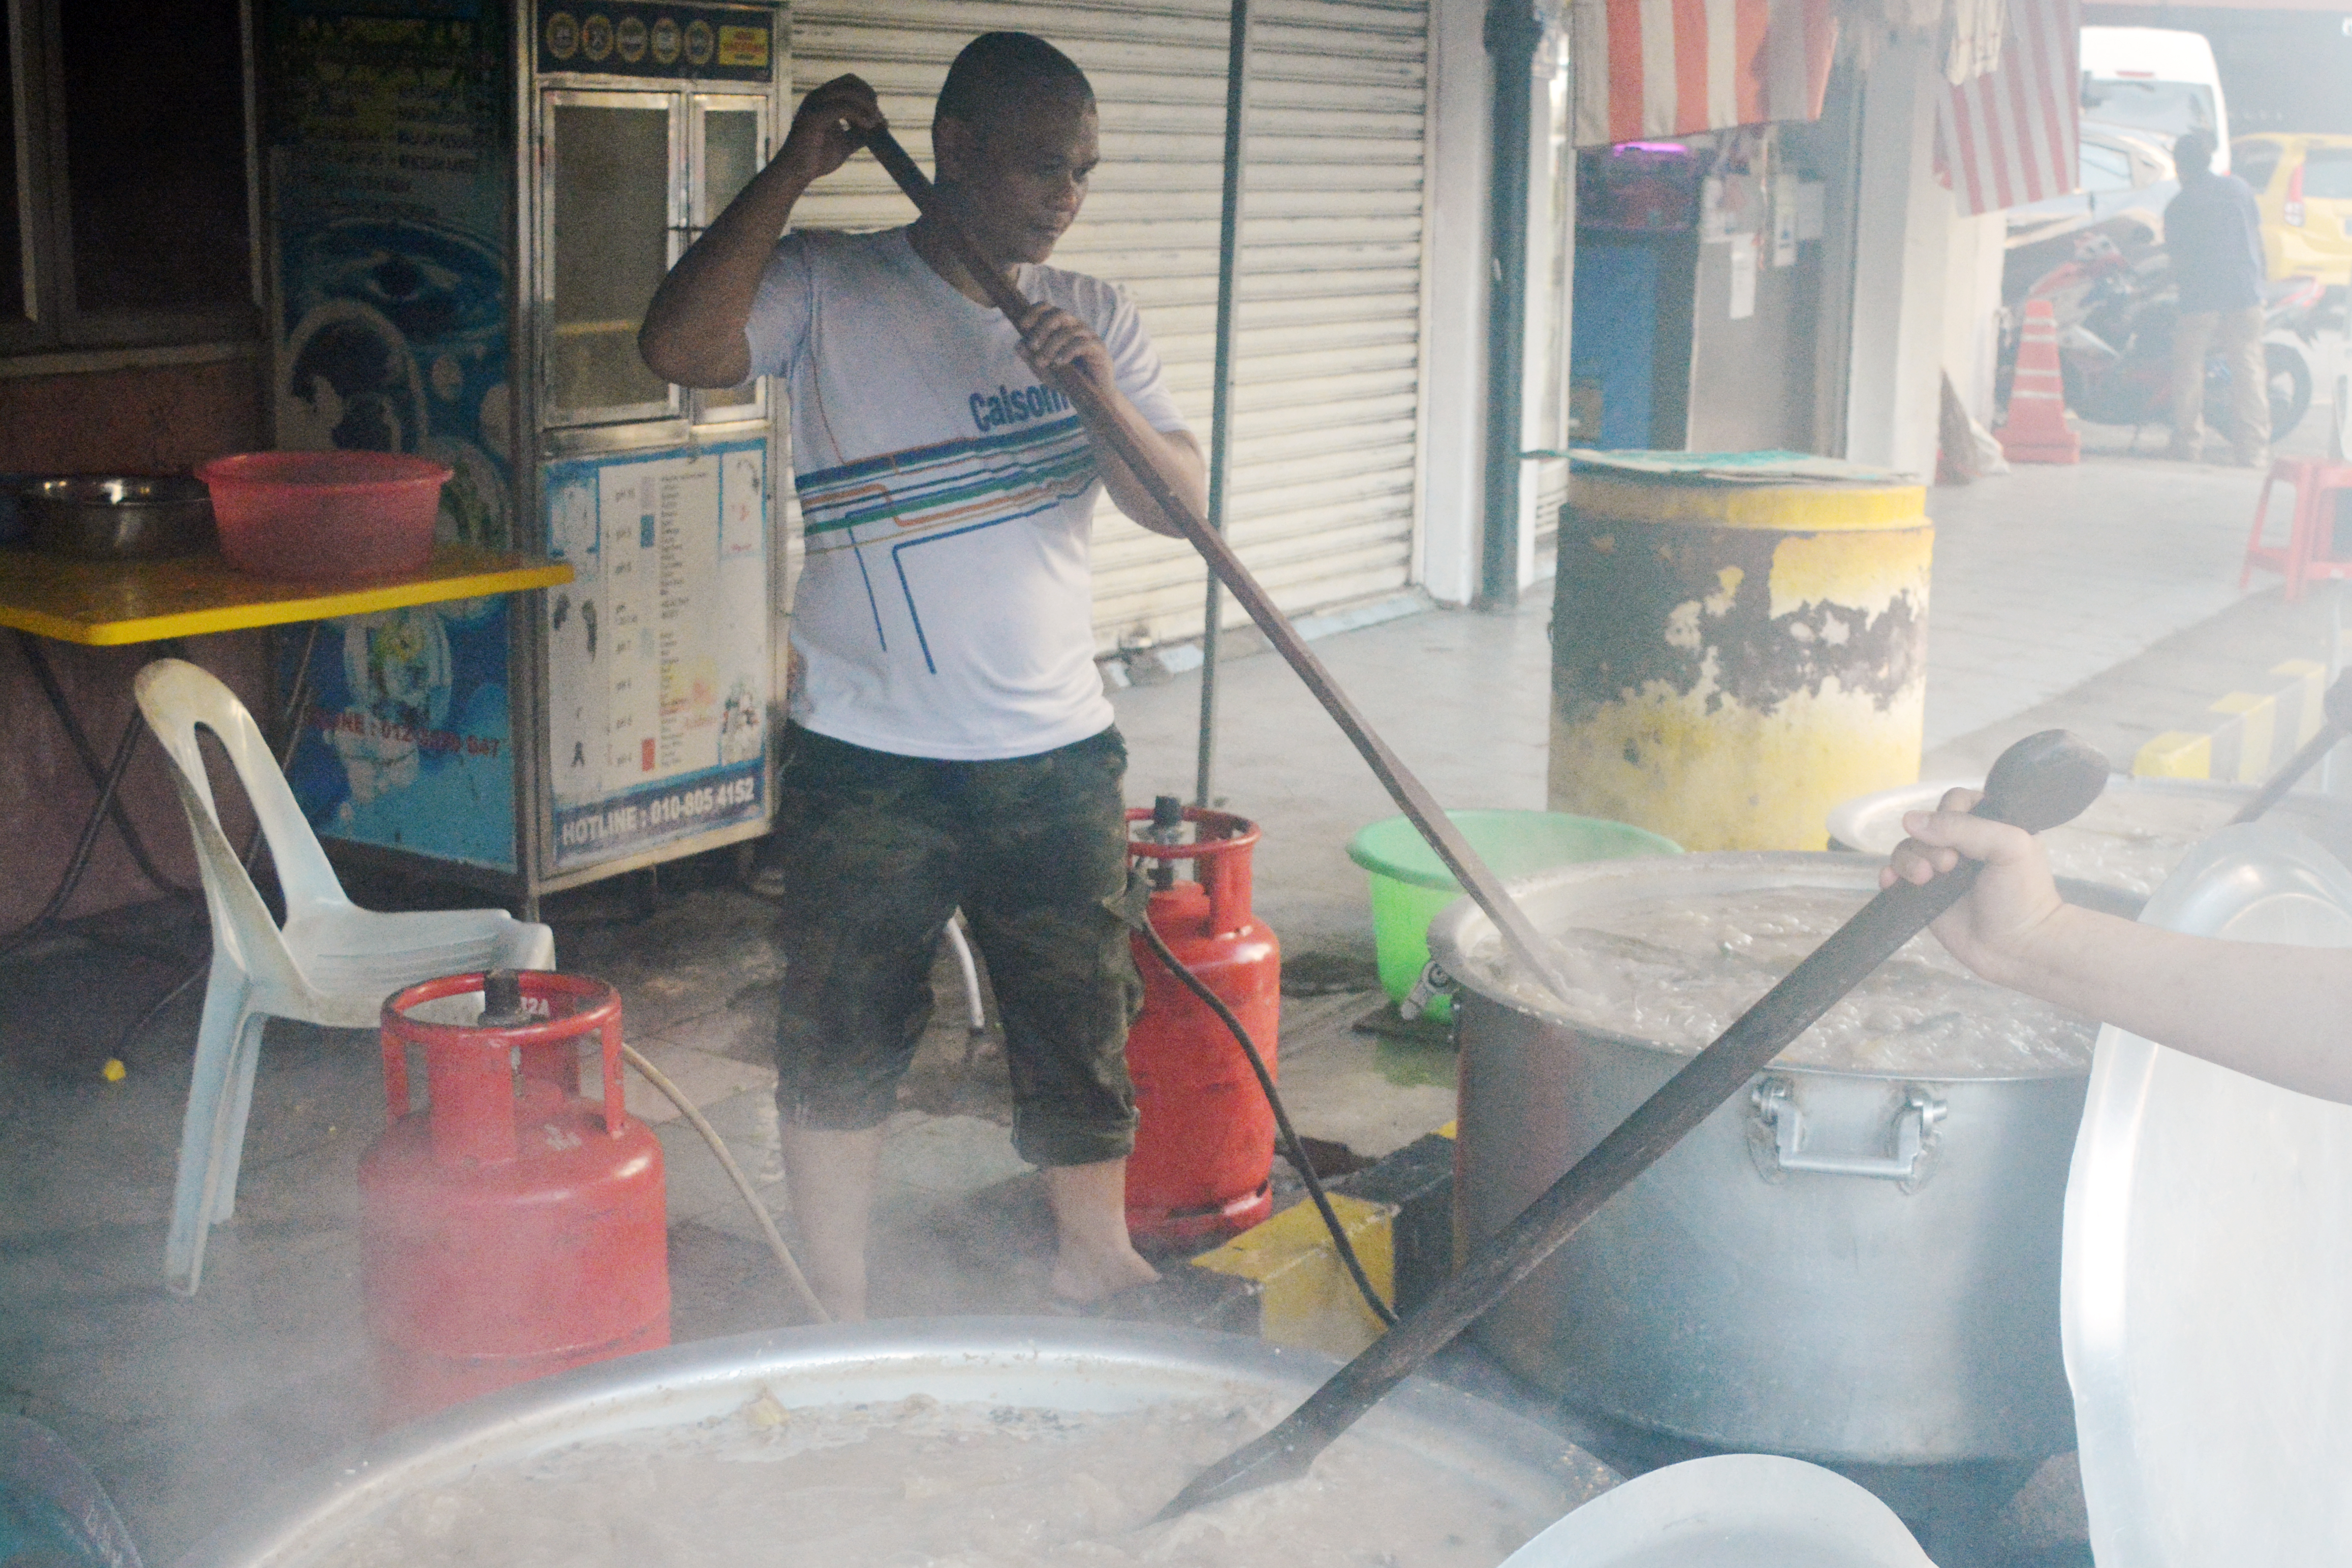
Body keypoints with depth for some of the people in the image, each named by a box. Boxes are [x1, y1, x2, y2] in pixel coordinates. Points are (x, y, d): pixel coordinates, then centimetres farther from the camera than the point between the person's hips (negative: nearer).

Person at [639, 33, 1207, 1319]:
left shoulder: (1096, 320, 7)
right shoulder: (829, 291, -5)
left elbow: (1185, 503, 0)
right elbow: (679, 346, -22)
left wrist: (1101, 392, -18)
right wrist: (792, 170, -20)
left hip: (1056, 754, 3)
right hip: (865, 762, -3)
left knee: (1082, 1025, 13)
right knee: (841, 1047, 8)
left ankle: (1096, 1263, 34)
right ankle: (836, 1315, 25)